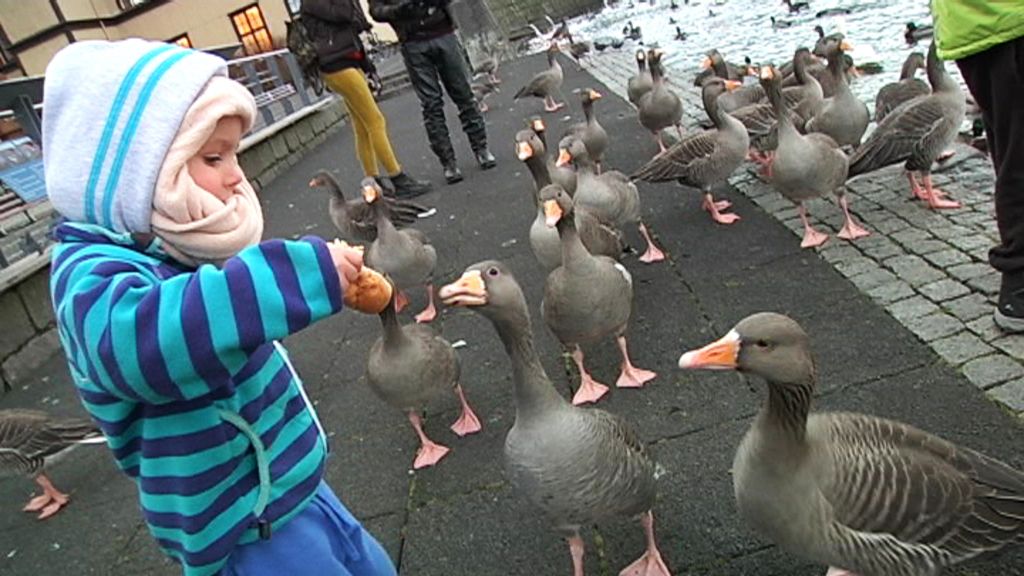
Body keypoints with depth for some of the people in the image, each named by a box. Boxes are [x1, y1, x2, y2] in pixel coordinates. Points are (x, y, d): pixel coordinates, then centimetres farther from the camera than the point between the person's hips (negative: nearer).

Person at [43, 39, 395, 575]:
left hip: (288, 482, 9)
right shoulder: (95, 275, -26)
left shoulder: (167, 247, 3)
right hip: (245, 526, -8)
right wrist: (308, 273, -52)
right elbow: (133, 339, -50)